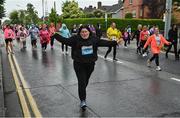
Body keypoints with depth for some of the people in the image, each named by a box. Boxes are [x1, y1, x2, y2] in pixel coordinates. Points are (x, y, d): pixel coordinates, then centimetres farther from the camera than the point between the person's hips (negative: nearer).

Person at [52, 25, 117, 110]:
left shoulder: (94, 39, 1)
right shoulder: (75, 39, -6)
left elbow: (104, 42, 1)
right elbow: (65, 40, -11)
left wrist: (115, 42, -3)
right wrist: (55, 35, -20)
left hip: (90, 64, 3)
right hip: (79, 65, -3)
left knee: (86, 81, 16)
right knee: (82, 82, -7)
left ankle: (82, 94, 43)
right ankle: (82, 100, 3)